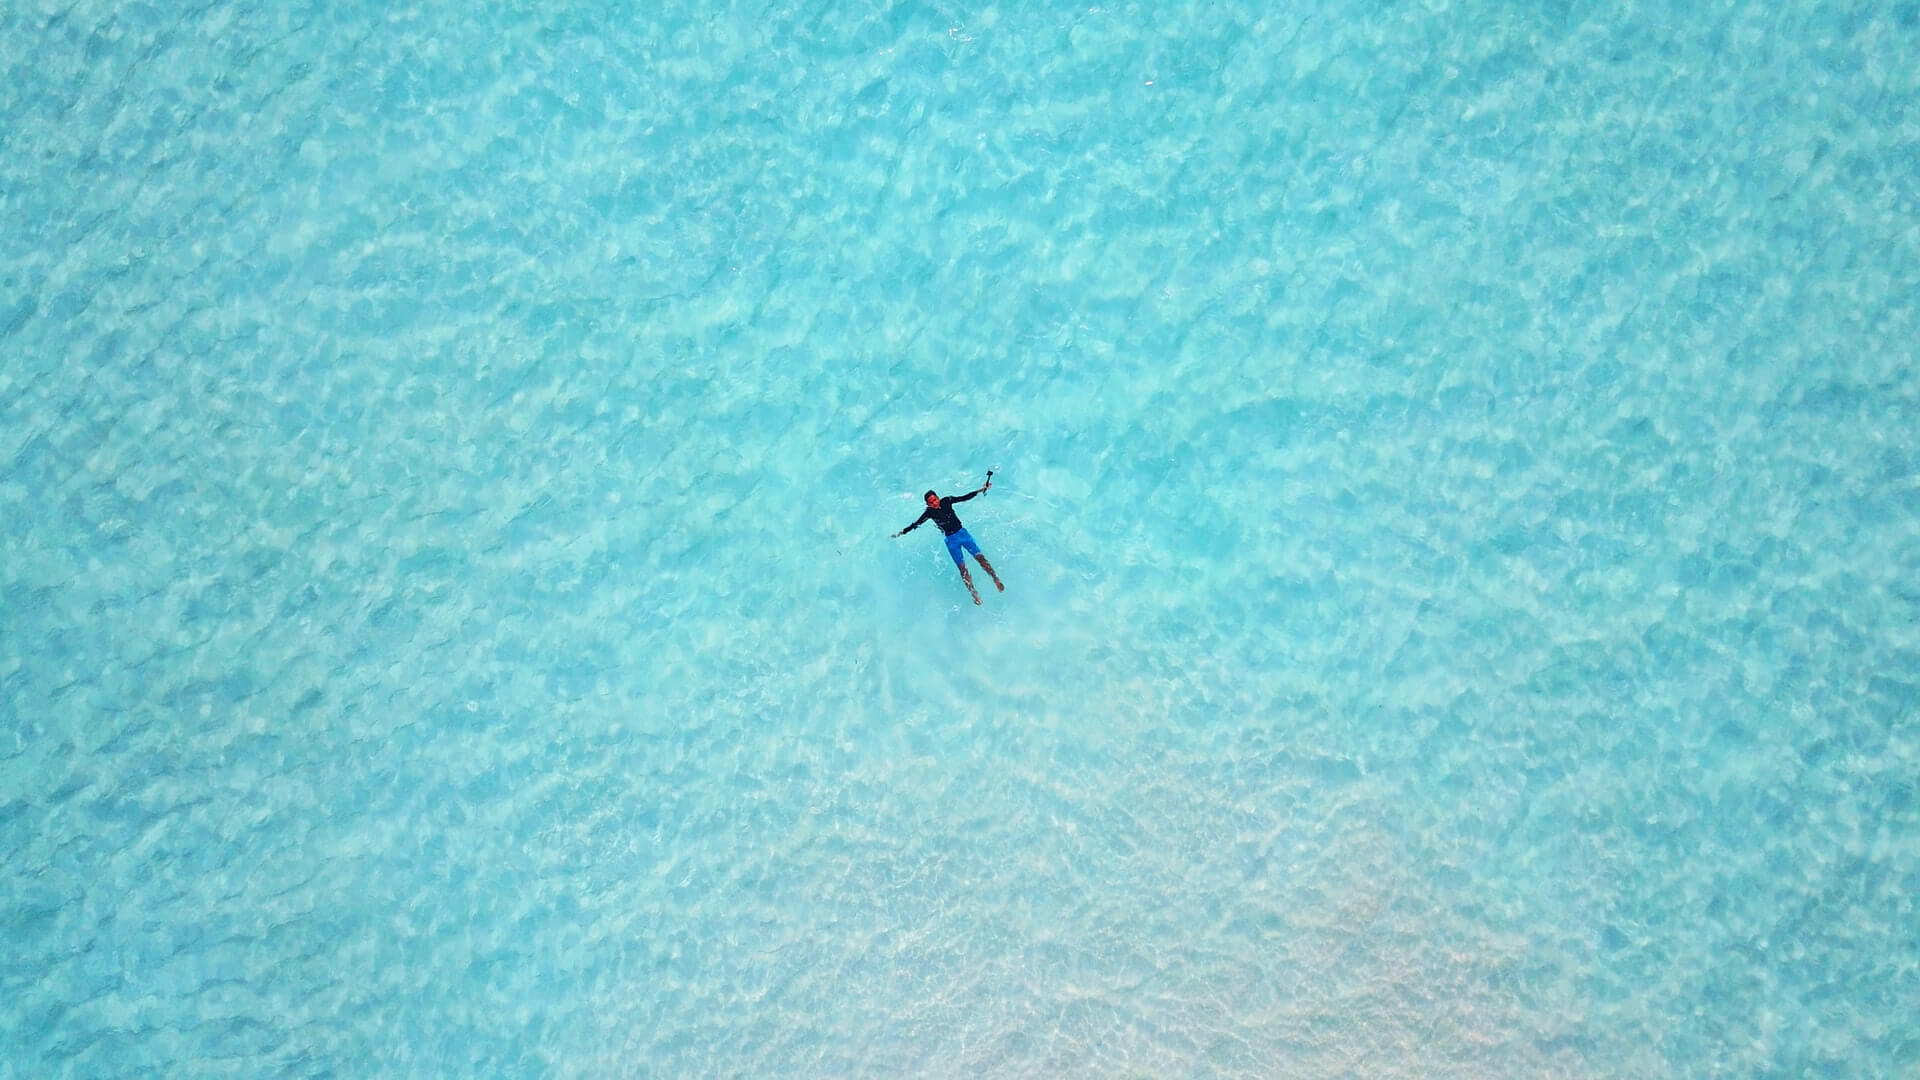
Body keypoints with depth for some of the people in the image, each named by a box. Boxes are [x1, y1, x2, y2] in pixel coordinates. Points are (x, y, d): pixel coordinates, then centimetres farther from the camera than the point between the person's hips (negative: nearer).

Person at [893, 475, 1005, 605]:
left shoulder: (946, 502, -4)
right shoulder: (929, 513, -5)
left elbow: (965, 497, -2)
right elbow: (915, 524, 3)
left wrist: (981, 489, -8)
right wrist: (901, 533, 6)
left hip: (962, 533, 1)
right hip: (951, 540, -1)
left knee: (980, 557, -9)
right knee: (962, 568, -8)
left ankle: (996, 580, -2)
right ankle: (974, 594, -8)